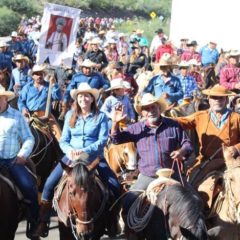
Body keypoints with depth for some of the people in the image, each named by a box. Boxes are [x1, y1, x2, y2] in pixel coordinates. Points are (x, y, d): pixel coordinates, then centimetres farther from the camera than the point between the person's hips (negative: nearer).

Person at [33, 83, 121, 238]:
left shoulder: (101, 116, -1)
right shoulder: (70, 115, 7)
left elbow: (103, 140, -9)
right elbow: (64, 140, 6)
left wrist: (85, 151, -23)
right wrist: (70, 150, -17)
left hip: (94, 157, -2)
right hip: (72, 156, 2)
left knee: (115, 186, -16)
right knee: (50, 183, -13)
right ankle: (42, 222, -3)